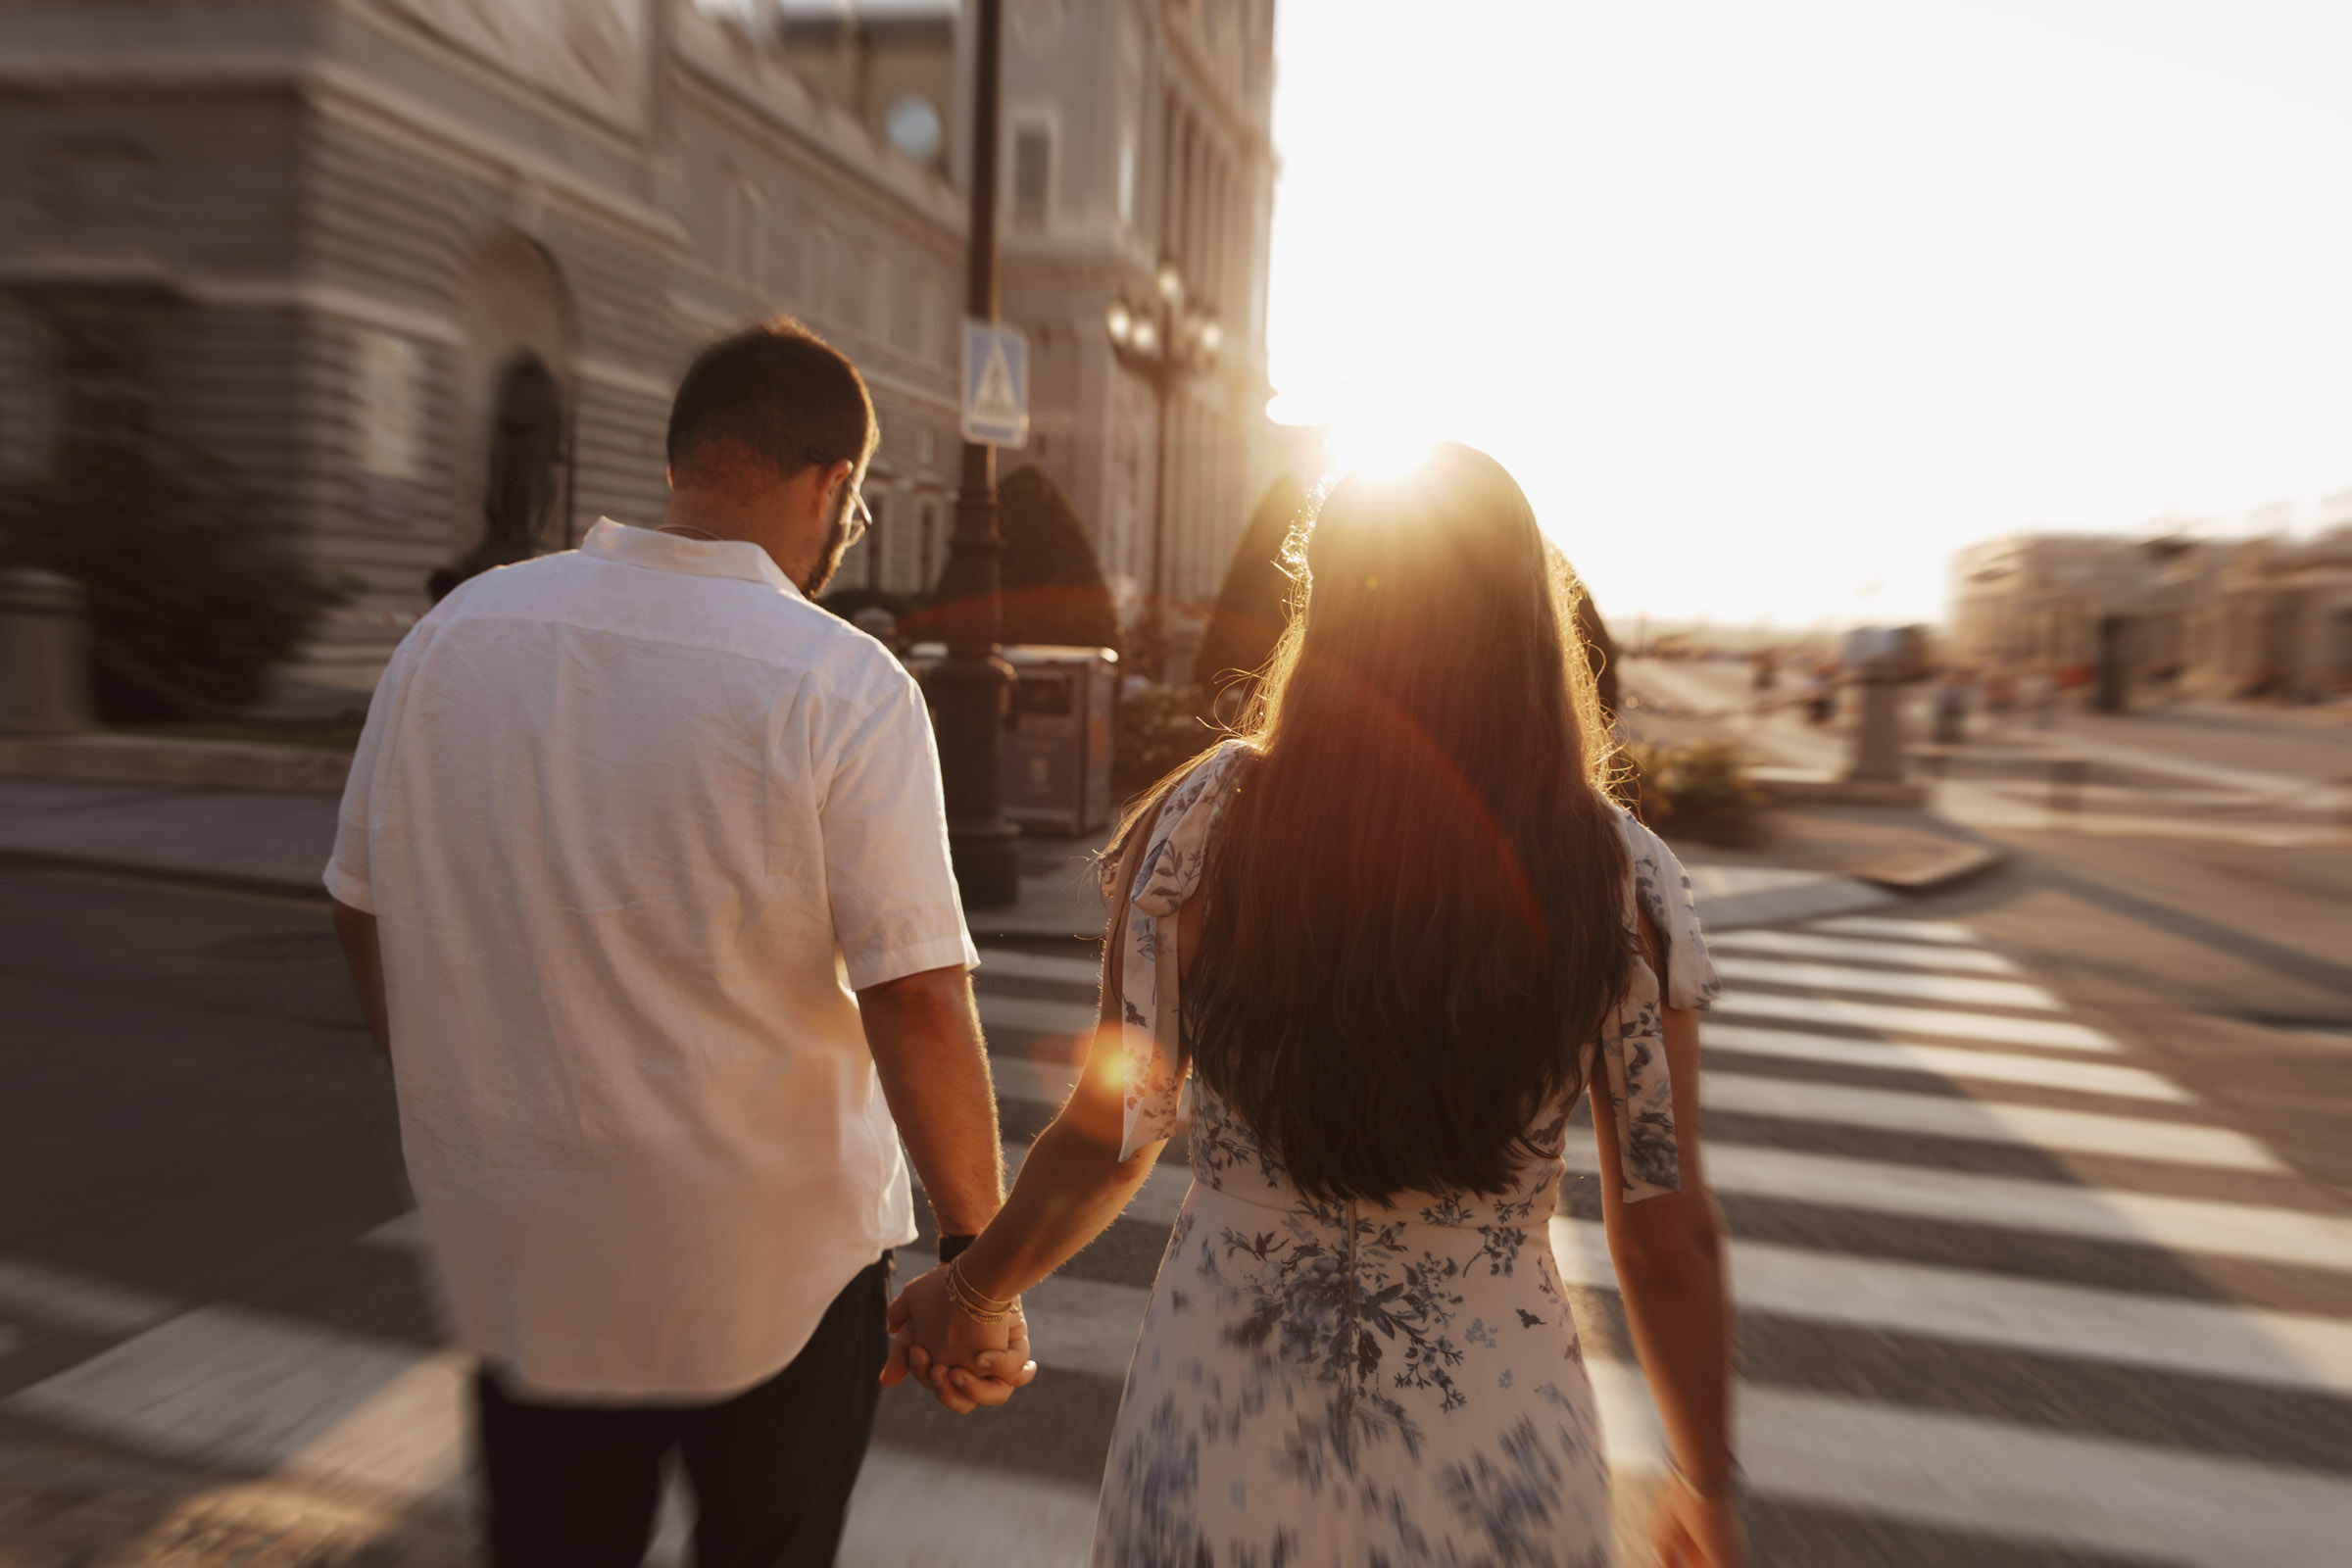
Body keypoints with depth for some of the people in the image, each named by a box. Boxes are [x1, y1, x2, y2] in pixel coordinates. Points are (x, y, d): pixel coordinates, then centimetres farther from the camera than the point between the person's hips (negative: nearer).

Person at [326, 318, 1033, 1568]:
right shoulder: (841, 688, -19)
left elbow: (365, 911, 6)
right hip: (772, 1260, -4)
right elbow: (917, 1001, -23)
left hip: (515, 1251, 4)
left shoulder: (455, 632, -3)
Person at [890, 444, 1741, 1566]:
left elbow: (1109, 1141, -5)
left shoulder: (1198, 823, -13)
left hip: (1217, 1431, 0)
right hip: (1490, 1456, 0)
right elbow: (1667, 1240, -6)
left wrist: (969, 1290, 14)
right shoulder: (1622, 880, -12)